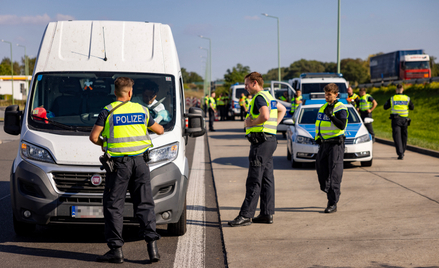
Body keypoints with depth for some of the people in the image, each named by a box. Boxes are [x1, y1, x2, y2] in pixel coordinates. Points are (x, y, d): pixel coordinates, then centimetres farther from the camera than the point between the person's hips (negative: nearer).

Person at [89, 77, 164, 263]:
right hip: (140, 161, 3)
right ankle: (152, 244, -3)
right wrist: (149, 125, 43)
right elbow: (159, 130, 21)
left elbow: (94, 137, -7)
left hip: (119, 163, -3)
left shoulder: (107, 112, -3)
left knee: (113, 206, 3)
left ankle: (116, 249, 0)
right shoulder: (142, 110, 9)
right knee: (145, 204, 8)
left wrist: (103, 144, 15)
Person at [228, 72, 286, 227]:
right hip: (270, 140, 10)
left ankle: (246, 215, -11)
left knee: (254, 180, -10)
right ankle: (267, 214, 13)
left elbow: (265, 116, -28)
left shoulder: (259, 97, -12)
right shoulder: (268, 97, 19)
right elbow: (282, 109, 34)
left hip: (261, 141, -10)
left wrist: (250, 123, -13)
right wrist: (274, 125, 23)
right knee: (267, 179, 10)